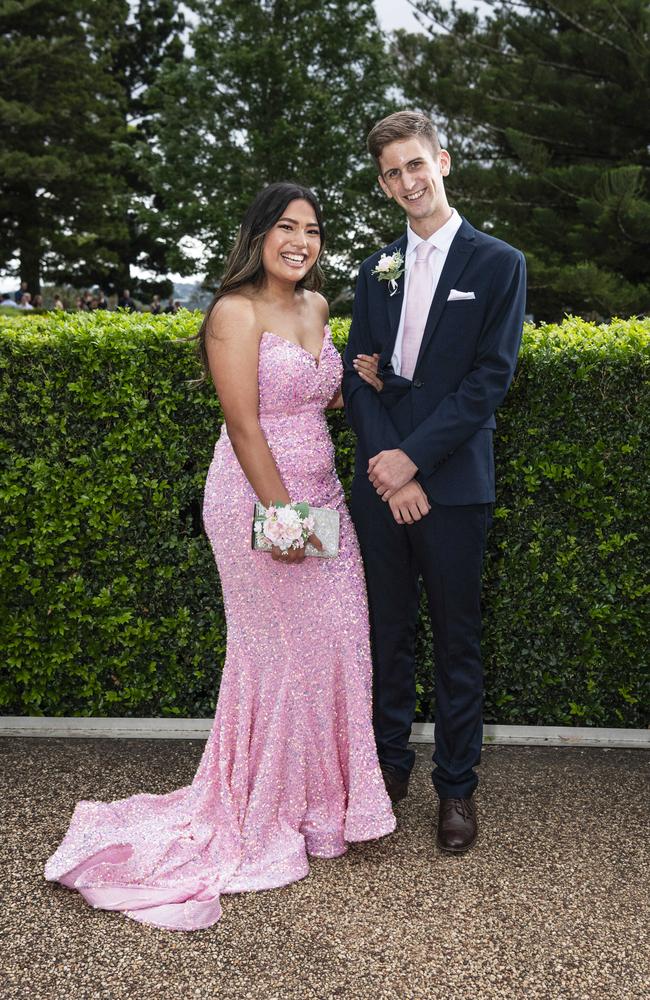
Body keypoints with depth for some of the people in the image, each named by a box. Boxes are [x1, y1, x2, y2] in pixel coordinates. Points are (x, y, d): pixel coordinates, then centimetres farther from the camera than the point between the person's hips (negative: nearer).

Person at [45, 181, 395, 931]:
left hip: (320, 492, 8)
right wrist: (282, 514, -19)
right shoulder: (236, 312, -11)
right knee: (279, 651, 3)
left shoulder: (316, 305, 12)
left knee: (334, 644, 10)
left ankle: (321, 796, 30)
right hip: (258, 496, -7)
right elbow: (244, 424, -17)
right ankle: (265, 815, 24)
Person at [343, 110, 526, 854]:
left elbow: (490, 379, -9)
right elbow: (357, 375, 6)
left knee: (457, 643, 6)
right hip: (381, 480, 4)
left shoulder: (498, 263, 0)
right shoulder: (375, 271, 13)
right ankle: (389, 764, 29)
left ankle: (457, 785, 21)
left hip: (453, 485, -3)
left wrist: (413, 457, -15)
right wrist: (385, 464, -9)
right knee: (387, 633, 13)